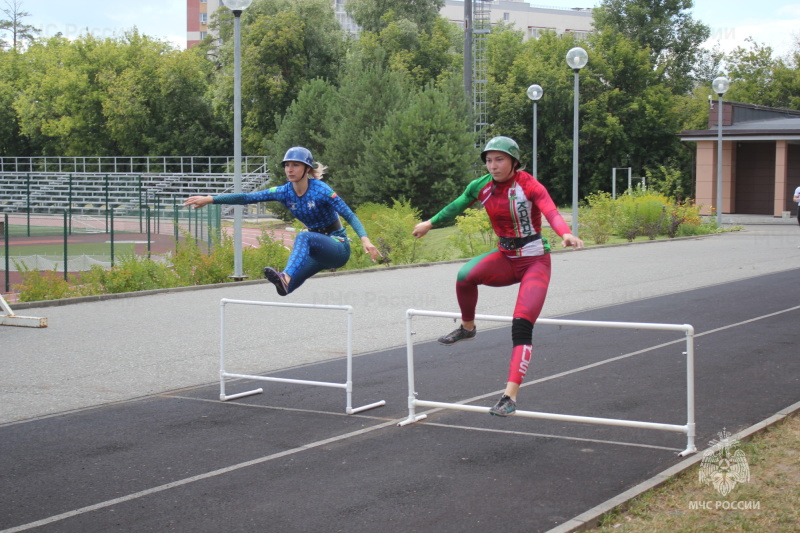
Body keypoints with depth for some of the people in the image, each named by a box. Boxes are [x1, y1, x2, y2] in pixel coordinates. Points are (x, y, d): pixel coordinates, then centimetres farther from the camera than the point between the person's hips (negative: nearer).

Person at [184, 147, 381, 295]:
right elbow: (249, 197, -4)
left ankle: (285, 278, -56)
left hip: (339, 246, -8)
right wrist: (210, 199, -10)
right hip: (318, 251, 8)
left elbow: (349, 215, -22)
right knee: (284, 289, -6)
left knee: (304, 237, -38)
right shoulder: (285, 192, -1)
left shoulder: (320, 190, -17)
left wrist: (364, 239, -38)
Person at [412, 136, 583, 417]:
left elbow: (551, 212, -32)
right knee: (466, 274, -26)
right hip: (505, 258, 4)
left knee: (522, 326, -18)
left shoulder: (528, 185, -16)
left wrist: (565, 234, -52)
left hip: (535, 262, -4)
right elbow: (457, 206, 18)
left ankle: (510, 395, -18)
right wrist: (429, 223, 27)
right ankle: (467, 328, 2)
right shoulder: (481, 186, -1)